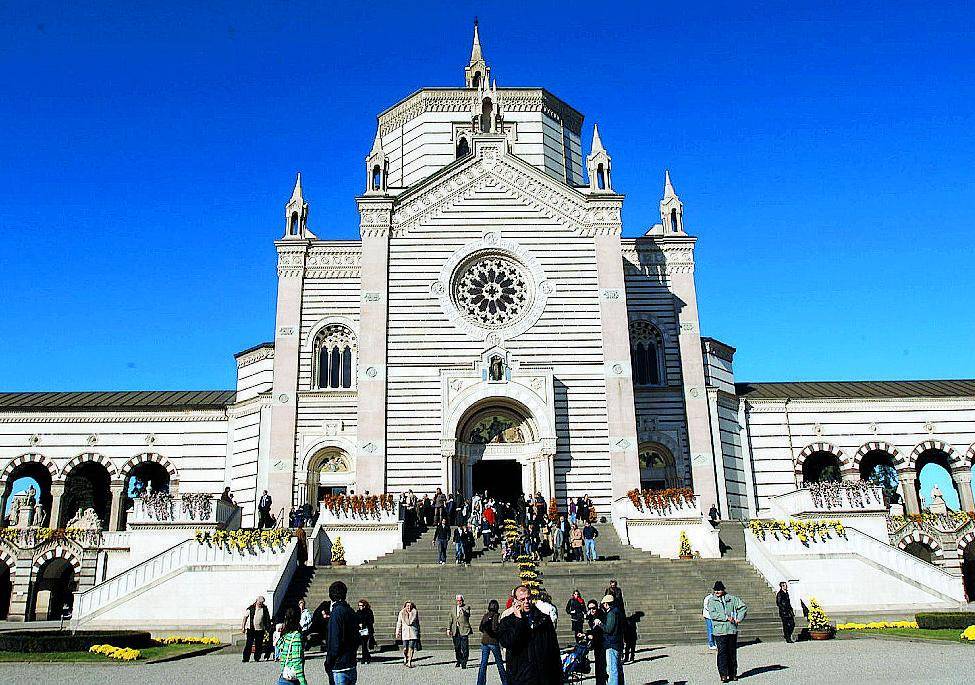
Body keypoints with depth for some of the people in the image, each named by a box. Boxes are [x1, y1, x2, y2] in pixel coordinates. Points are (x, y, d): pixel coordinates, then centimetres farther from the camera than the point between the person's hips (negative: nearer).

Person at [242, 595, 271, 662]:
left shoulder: (264, 609, 6)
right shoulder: (251, 608, -1)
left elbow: (267, 618, 14)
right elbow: (245, 617, 5)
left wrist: (268, 627, 10)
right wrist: (243, 626, 2)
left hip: (260, 629, 2)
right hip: (251, 629, -2)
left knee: (259, 645, 5)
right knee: (249, 644, -6)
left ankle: (257, 658, 15)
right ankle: (246, 658, -1)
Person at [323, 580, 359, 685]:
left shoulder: (337, 612, -15)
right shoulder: (351, 611, 10)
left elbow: (334, 642, -17)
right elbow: (357, 638, 16)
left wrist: (329, 663, -9)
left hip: (340, 667, -8)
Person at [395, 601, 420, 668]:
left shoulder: (415, 613, 5)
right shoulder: (402, 613, 5)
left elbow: (418, 623, 11)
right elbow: (399, 623, 9)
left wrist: (418, 633, 11)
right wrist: (398, 632, 4)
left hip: (413, 632, 0)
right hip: (405, 632, 0)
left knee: (411, 648, -7)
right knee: (405, 648, -2)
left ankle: (409, 662, 1)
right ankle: (405, 658, 27)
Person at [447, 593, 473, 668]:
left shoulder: (466, 607, 2)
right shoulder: (453, 608, 15)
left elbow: (468, 615, -16)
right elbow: (450, 619, 16)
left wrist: (463, 611, -33)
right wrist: (448, 629, 9)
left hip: (464, 631, -4)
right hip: (455, 631, 4)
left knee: (464, 648, -8)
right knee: (457, 648, 9)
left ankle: (464, 663, -2)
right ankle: (458, 662, 23)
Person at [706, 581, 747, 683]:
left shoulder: (732, 599, 8)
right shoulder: (711, 601, 3)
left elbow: (743, 607, 8)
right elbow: (713, 614, -9)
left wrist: (739, 619, -4)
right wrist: (726, 618, -16)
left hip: (732, 630, 2)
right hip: (719, 631, -2)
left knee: (732, 652, 9)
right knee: (722, 653, -8)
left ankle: (733, 673, 19)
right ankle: (723, 674, -5)